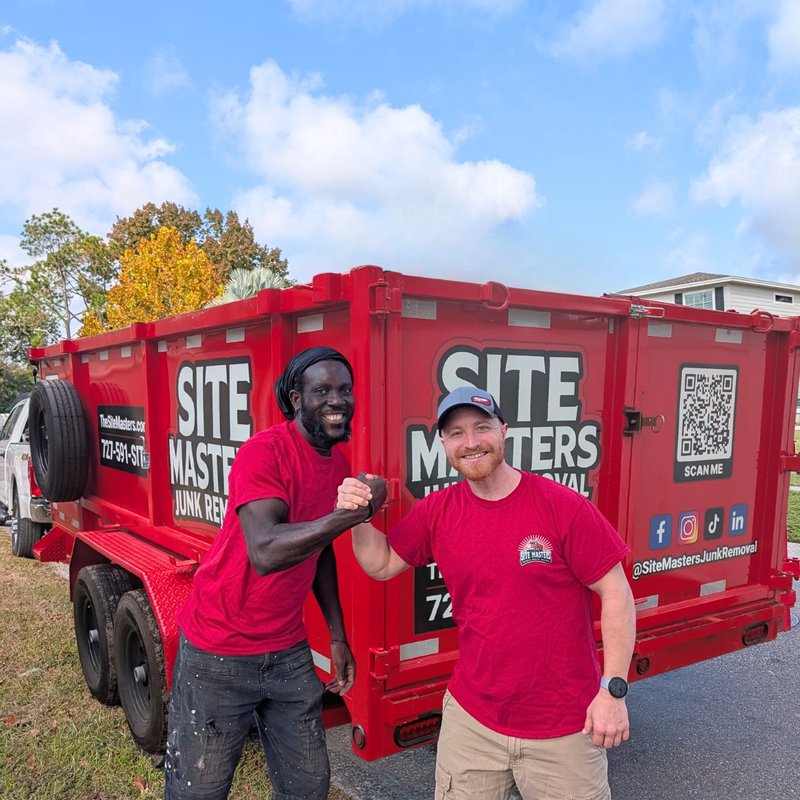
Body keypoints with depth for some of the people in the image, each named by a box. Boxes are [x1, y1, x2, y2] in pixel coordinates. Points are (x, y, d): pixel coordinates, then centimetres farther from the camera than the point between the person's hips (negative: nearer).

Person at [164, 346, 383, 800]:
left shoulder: (339, 463, 1)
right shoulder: (264, 452, -22)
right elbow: (265, 553, -34)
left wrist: (338, 636, 11)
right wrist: (352, 513, -37)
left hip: (289, 652, 6)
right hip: (219, 654, -6)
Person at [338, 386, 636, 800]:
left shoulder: (563, 506, -15)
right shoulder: (436, 511, -4)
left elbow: (616, 594, -10)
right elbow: (381, 565, 4)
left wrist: (612, 689, -12)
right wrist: (357, 517, -14)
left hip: (564, 724, -2)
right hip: (471, 715, 3)